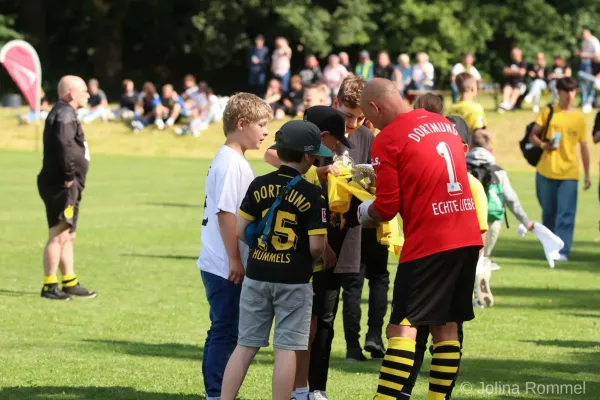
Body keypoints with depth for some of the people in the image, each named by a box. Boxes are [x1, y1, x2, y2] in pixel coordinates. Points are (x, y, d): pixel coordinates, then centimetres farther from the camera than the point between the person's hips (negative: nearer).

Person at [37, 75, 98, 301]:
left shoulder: (66, 113, 19)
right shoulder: (64, 114, -15)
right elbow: (64, 144, -28)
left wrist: (72, 178, 11)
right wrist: (70, 175, -21)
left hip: (68, 187, 11)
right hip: (61, 186, -11)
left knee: (68, 236, 16)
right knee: (58, 235, -9)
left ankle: (70, 284, 23)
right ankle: (49, 286, -6)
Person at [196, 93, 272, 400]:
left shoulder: (234, 161, 15)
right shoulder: (230, 164, -17)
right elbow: (225, 213, -20)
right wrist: (235, 260, -19)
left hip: (224, 266, 10)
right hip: (225, 267, -10)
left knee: (225, 331, 14)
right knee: (225, 332, -3)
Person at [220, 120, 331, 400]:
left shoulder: (258, 186, 0)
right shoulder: (313, 195, -10)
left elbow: (240, 231, 0)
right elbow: (317, 246, -13)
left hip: (257, 276, 3)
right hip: (293, 281, -3)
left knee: (246, 345, 9)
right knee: (286, 348, 2)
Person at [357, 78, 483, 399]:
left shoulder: (388, 139, -8)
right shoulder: (444, 124, 14)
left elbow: (387, 207, -9)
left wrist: (366, 214, 12)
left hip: (428, 243, -7)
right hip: (468, 237, 7)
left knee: (402, 328, -4)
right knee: (446, 326, 12)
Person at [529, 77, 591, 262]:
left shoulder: (579, 118, 7)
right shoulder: (548, 112, 4)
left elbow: (584, 147, 11)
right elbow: (533, 136, 4)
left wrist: (587, 175, 9)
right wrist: (544, 145, -17)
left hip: (569, 172, 0)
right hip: (546, 170, 0)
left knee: (566, 213, -10)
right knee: (549, 211, 9)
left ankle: (562, 251, -14)